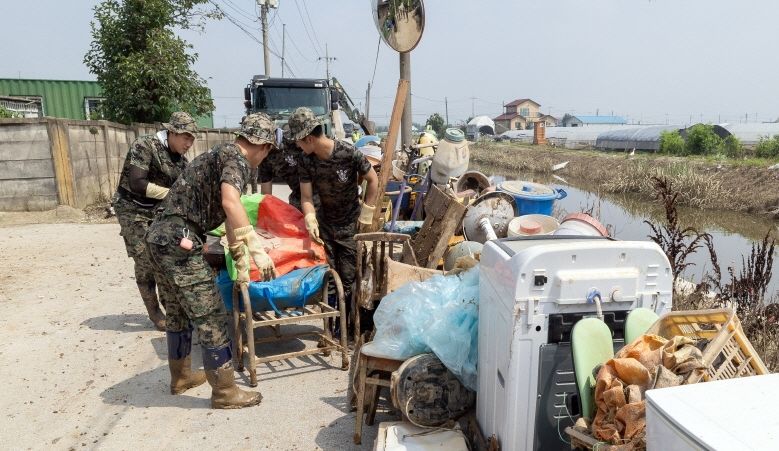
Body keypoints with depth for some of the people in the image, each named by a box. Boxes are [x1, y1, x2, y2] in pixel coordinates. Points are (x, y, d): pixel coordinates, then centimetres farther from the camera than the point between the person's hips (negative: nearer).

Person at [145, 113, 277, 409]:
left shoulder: (221, 156, 23)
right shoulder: (236, 158, -7)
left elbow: (230, 219, 27)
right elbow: (230, 202, -29)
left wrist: (241, 263, 29)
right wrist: (257, 249, -27)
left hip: (158, 237, 10)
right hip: (178, 241, -10)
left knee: (178, 312, 22)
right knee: (210, 316, -2)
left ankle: (181, 376, 38)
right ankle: (224, 392, 8)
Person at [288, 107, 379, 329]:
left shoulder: (349, 152, -23)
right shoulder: (306, 160, -11)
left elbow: (373, 180, -11)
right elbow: (306, 196, -11)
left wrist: (366, 213, -11)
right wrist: (310, 220, -30)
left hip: (350, 224, -4)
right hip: (325, 222, 4)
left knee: (349, 277, 0)